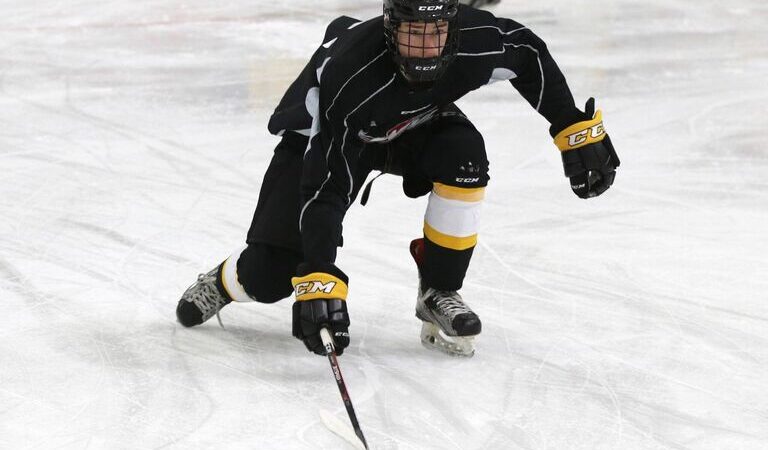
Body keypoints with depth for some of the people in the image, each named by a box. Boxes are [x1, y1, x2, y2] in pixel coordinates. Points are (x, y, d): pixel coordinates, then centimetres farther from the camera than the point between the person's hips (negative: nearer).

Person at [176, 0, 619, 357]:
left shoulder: (477, 40, -32)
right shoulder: (349, 79, -43)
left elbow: (530, 54, -9)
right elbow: (324, 189, -41)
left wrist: (578, 129, -9)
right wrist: (319, 280, -47)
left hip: (415, 122, 4)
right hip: (321, 134, -4)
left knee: (463, 157, -29)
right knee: (271, 274, -12)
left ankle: (439, 293, -10)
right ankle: (226, 281, 26)